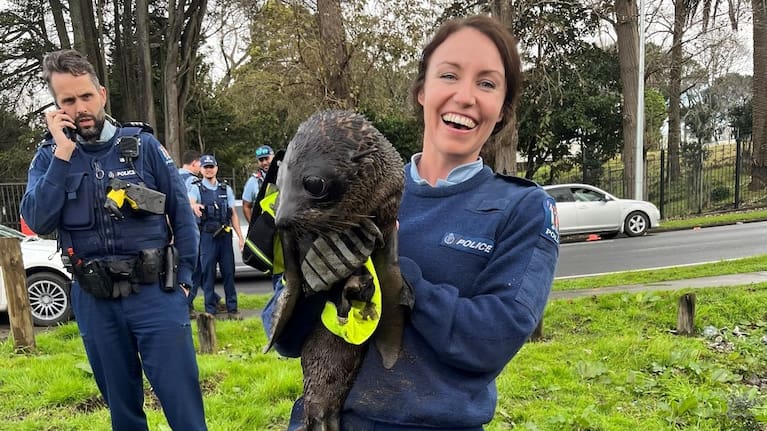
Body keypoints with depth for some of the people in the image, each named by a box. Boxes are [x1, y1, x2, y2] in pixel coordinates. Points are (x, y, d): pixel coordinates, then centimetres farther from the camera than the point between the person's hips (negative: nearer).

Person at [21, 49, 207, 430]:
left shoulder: (142, 144, -1)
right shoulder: (49, 156, 4)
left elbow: (181, 213, 3)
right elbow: (38, 223, -12)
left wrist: (184, 277, 0)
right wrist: (63, 153, -14)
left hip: (154, 291, -2)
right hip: (94, 301, 2)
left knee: (182, 398, 0)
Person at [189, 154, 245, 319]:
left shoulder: (226, 189, 12)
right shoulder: (196, 189, 2)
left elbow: (233, 214, 11)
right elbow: (190, 202, -20)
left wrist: (240, 236, 4)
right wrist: (194, 206, -45)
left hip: (225, 236, 3)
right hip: (207, 237, -3)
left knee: (228, 273, 5)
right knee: (208, 274, 1)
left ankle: (232, 309, 12)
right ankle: (210, 310, 9)